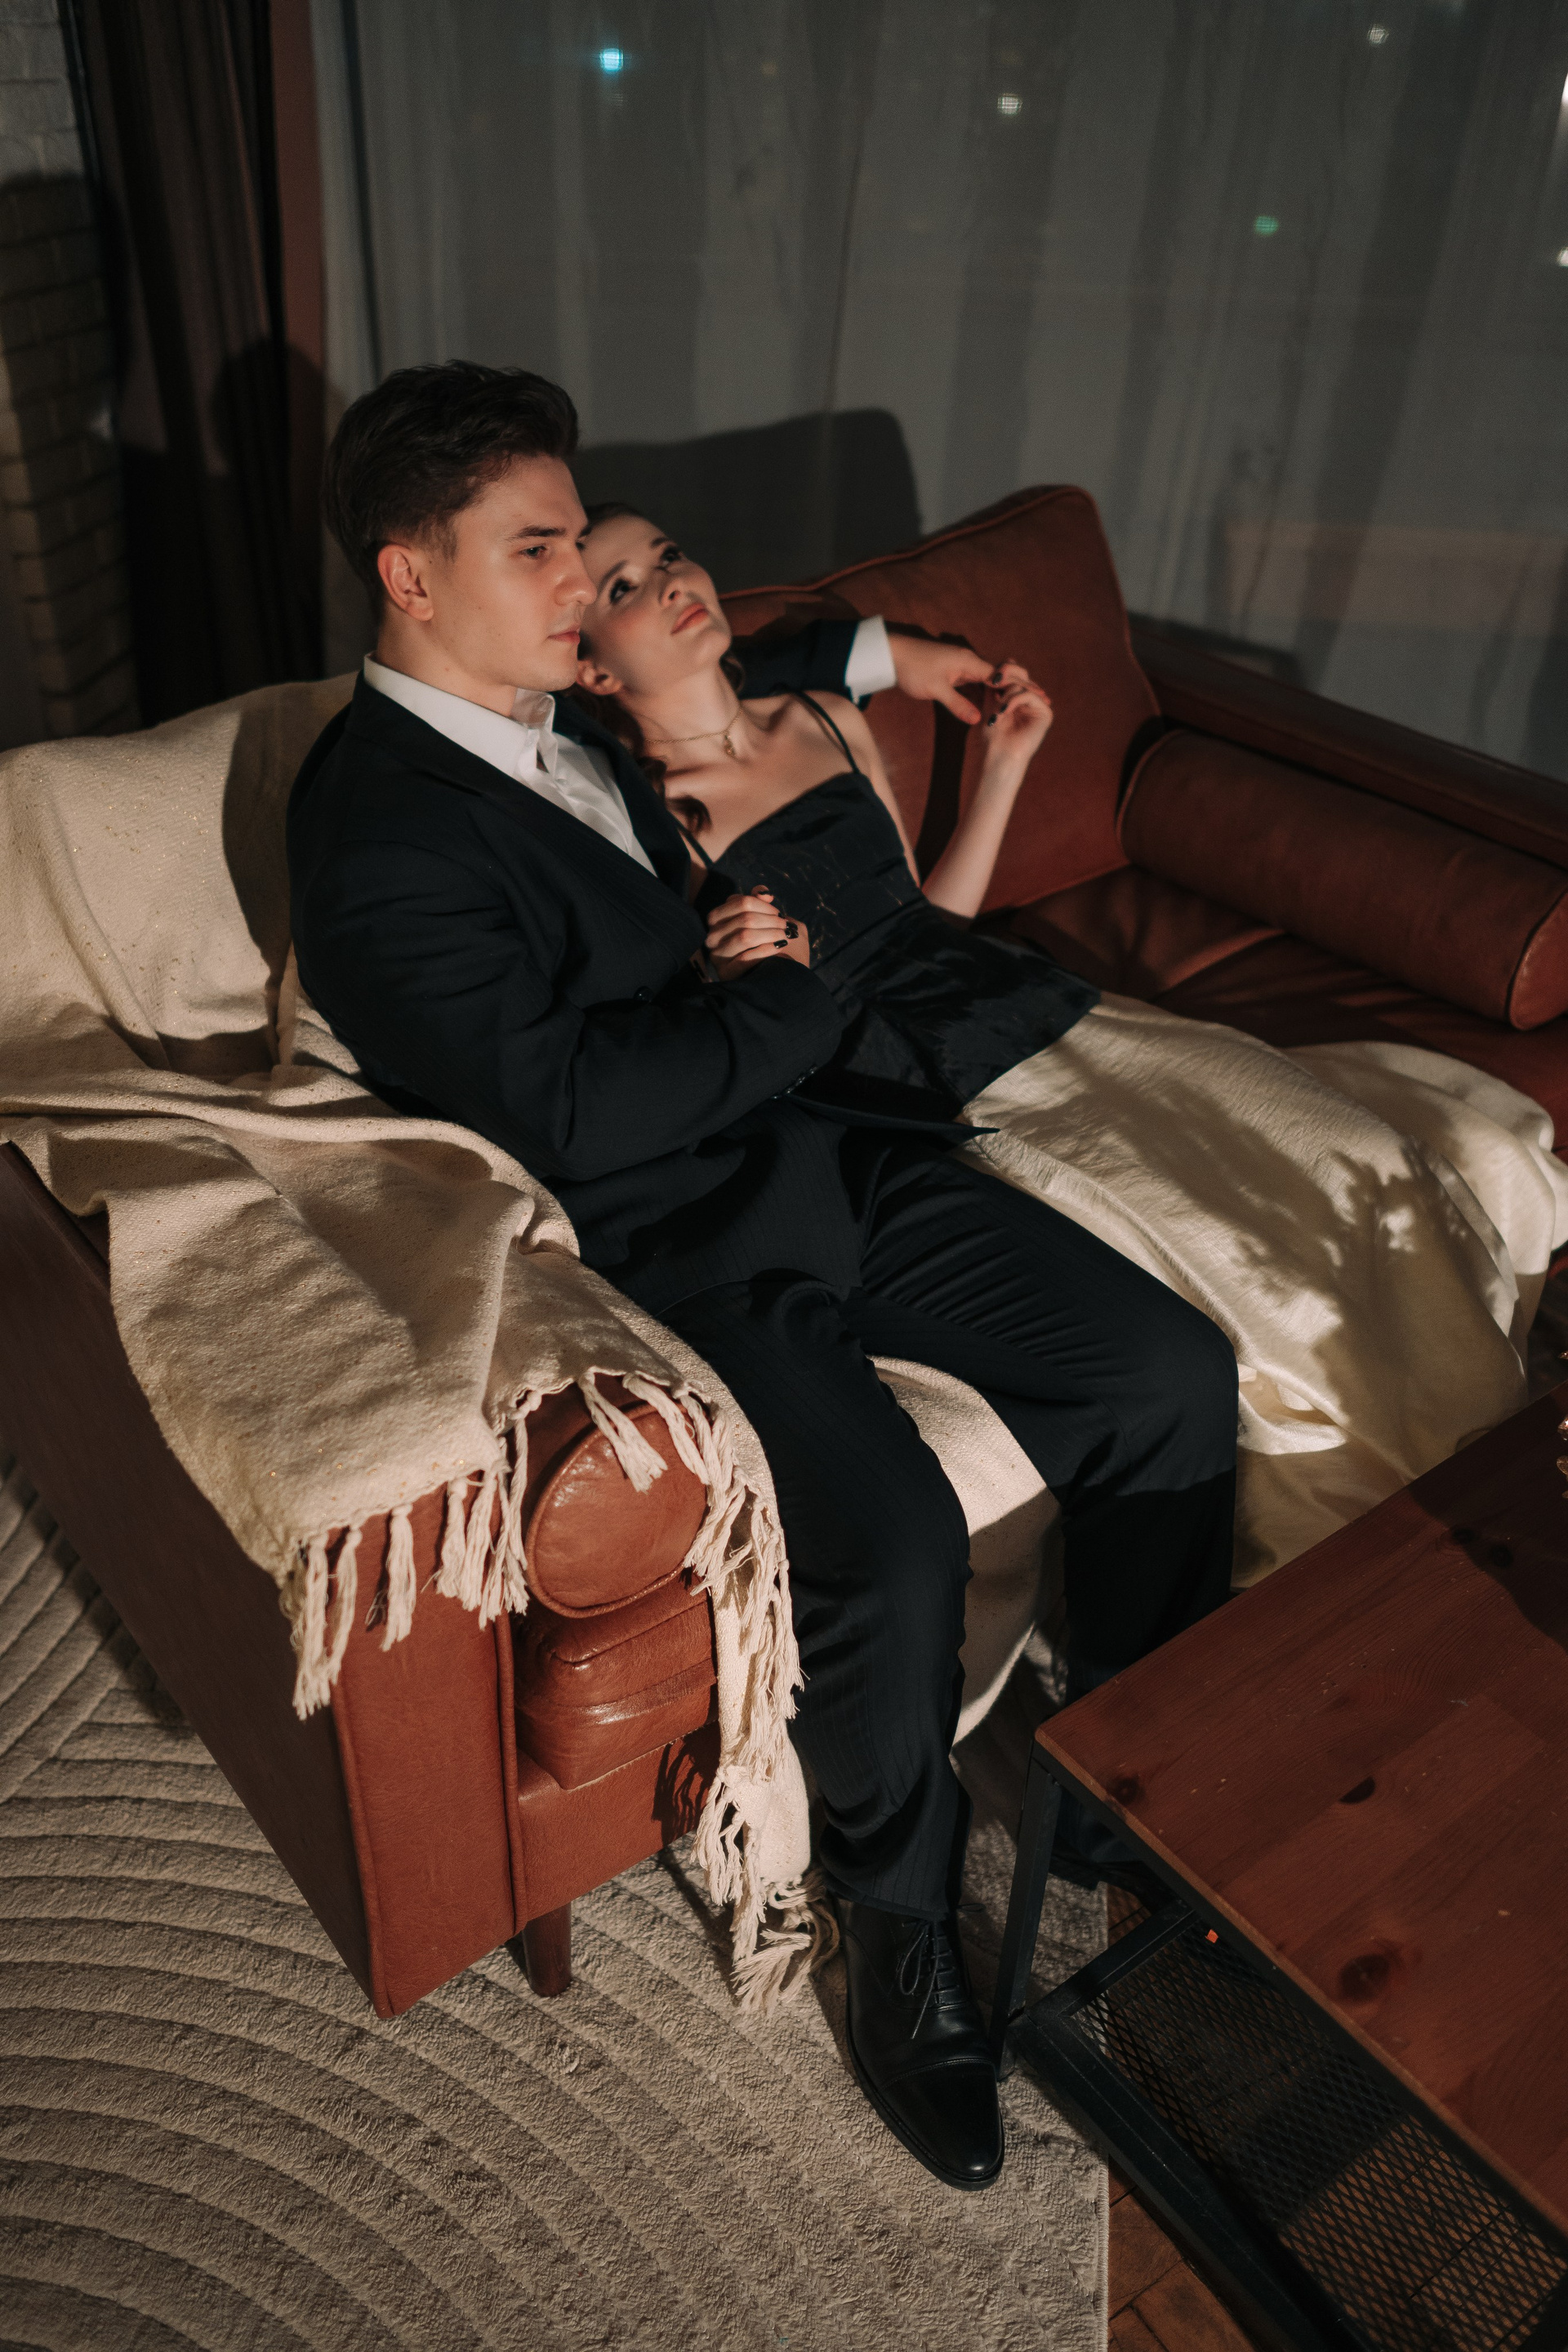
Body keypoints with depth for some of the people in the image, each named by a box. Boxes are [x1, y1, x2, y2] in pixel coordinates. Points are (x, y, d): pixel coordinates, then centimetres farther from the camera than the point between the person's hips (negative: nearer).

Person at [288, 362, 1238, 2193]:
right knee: (893, 1547, -29)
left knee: (1174, 1373, -3)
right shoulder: (374, 830, -13)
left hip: (824, 1148, 8)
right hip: (674, 1242, -8)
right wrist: (787, 1000, -10)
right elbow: (568, 1104, -22)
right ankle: (900, 1926, 3)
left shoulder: (554, 708, 13)